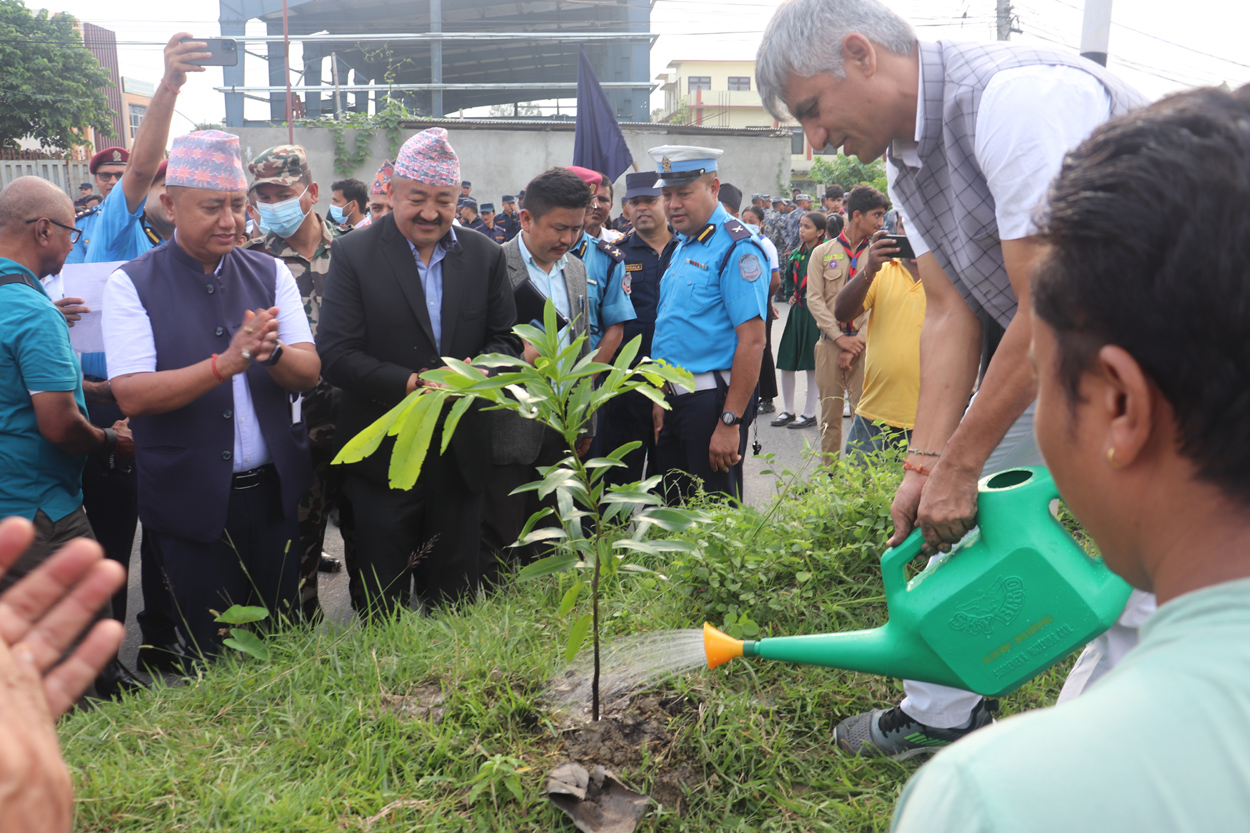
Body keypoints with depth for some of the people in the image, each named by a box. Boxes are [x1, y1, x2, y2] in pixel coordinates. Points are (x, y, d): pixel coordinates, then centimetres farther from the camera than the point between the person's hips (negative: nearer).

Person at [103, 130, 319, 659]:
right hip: (191, 501, -3)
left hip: (274, 492, 3)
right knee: (212, 653, 11)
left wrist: (272, 352, -25)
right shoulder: (131, 286, -5)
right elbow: (131, 395, -15)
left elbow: (308, 373, -3)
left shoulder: (270, 274, 5)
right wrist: (226, 363, -27)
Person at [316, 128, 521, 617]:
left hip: (460, 460, 3)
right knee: (384, 609, 10)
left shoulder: (485, 256, 6)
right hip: (384, 460, -2)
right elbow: (335, 354, -10)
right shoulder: (353, 254, -4)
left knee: (455, 601, 14)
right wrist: (407, 384, -23)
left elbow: (505, 339, 8)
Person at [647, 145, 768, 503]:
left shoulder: (736, 248, -14)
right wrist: (663, 400, 16)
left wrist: (730, 422, -23)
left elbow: (752, 340, -21)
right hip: (675, 401, 9)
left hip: (711, 401, -9)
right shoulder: (683, 246, 14)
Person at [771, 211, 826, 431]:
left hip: (814, 314, -7)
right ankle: (788, 410, 20)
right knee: (786, 363, 8)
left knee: (812, 365, 1)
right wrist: (790, 295, 12)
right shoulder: (796, 254, 11)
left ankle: (809, 414, 11)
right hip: (796, 312, 7)